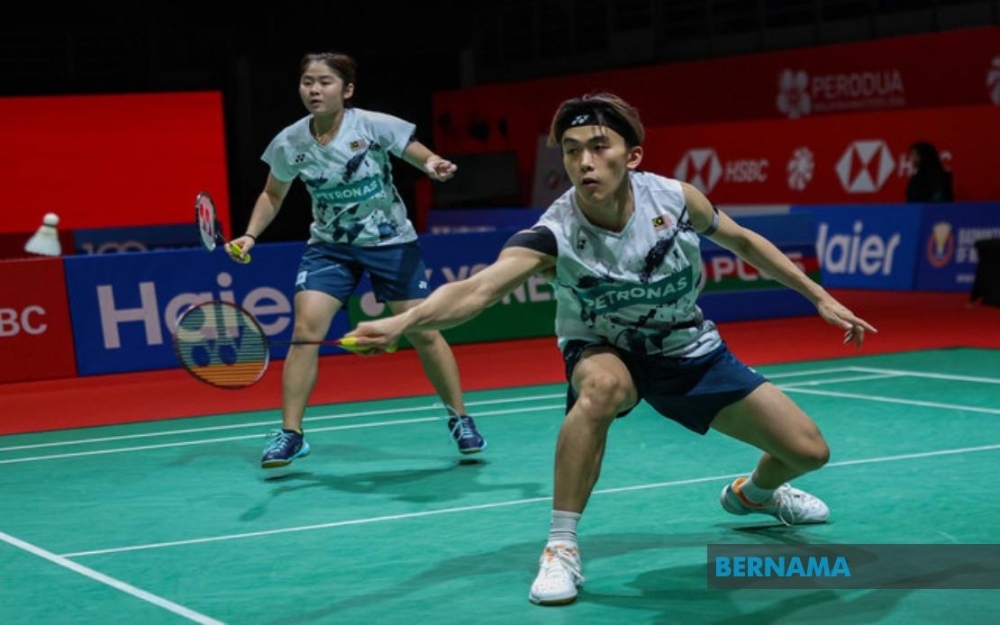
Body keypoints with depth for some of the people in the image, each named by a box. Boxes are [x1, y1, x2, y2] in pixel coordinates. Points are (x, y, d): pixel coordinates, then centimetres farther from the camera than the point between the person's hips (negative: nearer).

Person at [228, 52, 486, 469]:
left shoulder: (375, 126, -18)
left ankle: (459, 419, 21)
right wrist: (251, 235, -7)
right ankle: (290, 433, -5)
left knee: (422, 332, 1)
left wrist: (434, 166, -33)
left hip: (391, 243, -2)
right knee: (305, 329, -15)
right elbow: (272, 195, 8)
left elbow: (428, 160, -10)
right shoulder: (289, 143, -9)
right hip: (328, 247, 2)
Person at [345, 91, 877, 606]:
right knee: (604, 386, -41)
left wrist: (820, 297, 3)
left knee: (808, 451, 1)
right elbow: (476, 290, -49)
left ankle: (753, 493, 40)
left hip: (689, 350, 4)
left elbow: (743, 241, -2)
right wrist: (401, 322, -67)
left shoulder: (675, 198, -23)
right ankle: (560, 547, -26)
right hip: (605, 351, -3)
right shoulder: (553, 235, -32)